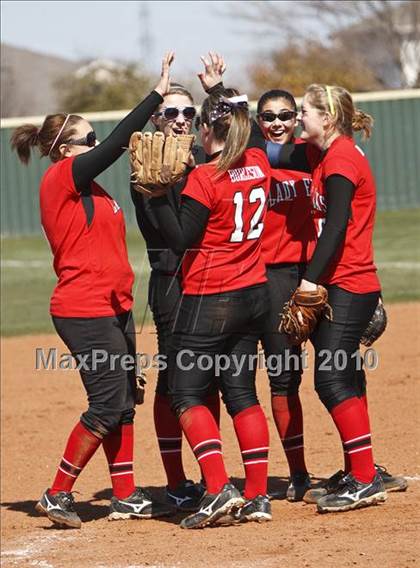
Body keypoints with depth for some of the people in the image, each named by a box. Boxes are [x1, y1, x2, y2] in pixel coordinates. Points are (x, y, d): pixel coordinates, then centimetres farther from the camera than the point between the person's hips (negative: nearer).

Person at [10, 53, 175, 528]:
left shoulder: (83, 186, 16)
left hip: (112, 308, 10)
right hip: (84, 311, -10)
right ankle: (58, 494, -2)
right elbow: (115, 144, -18)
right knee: (107, 404, -9)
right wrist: (157, 94, -18)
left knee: (123, 401, 11)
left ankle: (125, 497, 16)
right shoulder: (61, 178, -12)